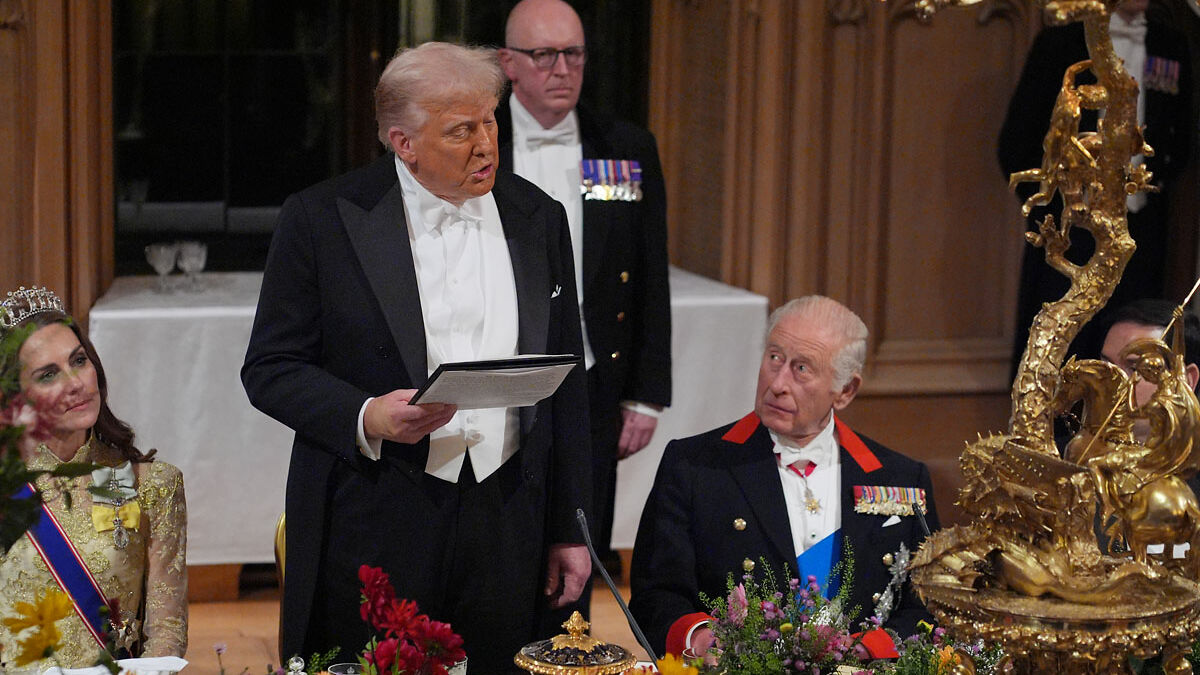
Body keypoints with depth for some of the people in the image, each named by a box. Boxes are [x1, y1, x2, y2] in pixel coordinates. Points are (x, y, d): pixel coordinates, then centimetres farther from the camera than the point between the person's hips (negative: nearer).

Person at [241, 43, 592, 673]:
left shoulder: (539, 219, 8)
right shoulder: (321, 218, -4)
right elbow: (270, 368, -2)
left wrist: (569, 529, 11)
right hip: (372, 529, -3)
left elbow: (565, 385, 12)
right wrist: (365, 418, -20)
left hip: (507, 523, 3)